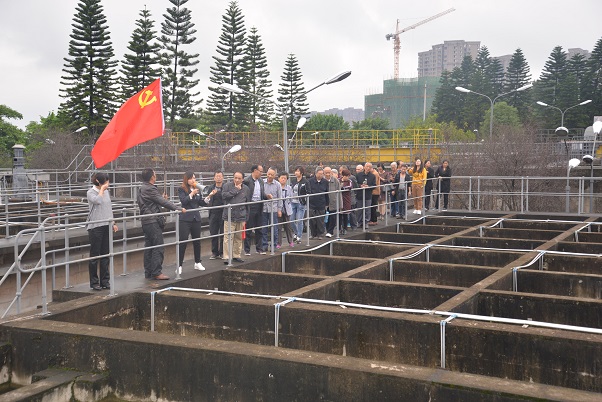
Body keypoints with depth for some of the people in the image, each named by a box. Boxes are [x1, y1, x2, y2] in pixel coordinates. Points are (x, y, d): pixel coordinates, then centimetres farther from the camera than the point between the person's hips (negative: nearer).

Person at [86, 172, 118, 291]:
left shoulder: (106, 192, 14)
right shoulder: (91, 192, -5)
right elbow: (97, 200, -26)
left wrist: (113, 223, 18)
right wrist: (102, 189, -12)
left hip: (106, 226, 6)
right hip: (95, 227, -6)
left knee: (105, 255, 8)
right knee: (95, 255, -1)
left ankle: (105, 281, 15)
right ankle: (94, 282, 6)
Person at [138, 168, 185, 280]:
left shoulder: (142, 189, 16)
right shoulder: (150, 189, -15)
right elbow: (163, 202, -19)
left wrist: (162, 198, 21)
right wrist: (178, 208, -18)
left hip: (146, 221, 10)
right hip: (153, 221, -10)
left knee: (148, 247, 12)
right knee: (158, 247, -8)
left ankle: (148, 272, 16)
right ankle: (156, 272, -8)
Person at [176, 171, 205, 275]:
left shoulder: (197, 189, 12)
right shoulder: (182, 189, -3)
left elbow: (201, 203, 15)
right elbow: (183, 201, -16)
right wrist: (191, 194, -22)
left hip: (196, 218, 6)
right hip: (185, 219, -5)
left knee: (197, 241, 12)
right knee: (183, 242, -7)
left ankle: (197, 263, 26)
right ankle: (179, 265, -2)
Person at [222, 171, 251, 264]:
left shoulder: (246, 189, 10)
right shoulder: (227, 186, 3)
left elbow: (248, 204, 15)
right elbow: (224, 195, -15)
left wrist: (245, 217, 12)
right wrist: (236, 190, -10)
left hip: (241, 217, 3)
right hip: (229, 216, -3)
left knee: (239, 237, 9)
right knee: (228, 237, -8)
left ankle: (236, 256, 20)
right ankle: (226, 257, -5)